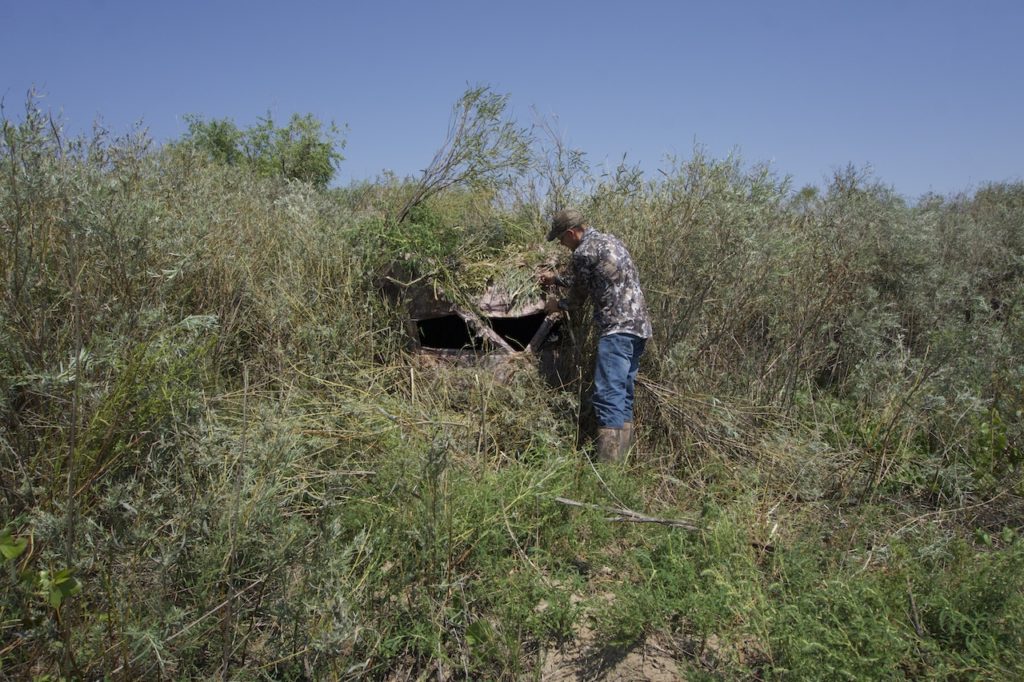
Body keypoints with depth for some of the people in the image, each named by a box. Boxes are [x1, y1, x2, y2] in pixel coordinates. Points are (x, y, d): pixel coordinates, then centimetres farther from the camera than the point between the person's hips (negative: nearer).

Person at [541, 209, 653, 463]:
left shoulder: (584, 252, -8)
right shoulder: (608, 240, 21)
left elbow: (578, 294, 4)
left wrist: (558, 304, 23)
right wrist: (555, 278, 43)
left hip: (617, 328, -10)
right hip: (639, 325, 10)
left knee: (608, 395, -13)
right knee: (623, 394, 11)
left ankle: (608, 465, -17)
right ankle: (621, 458, 14)